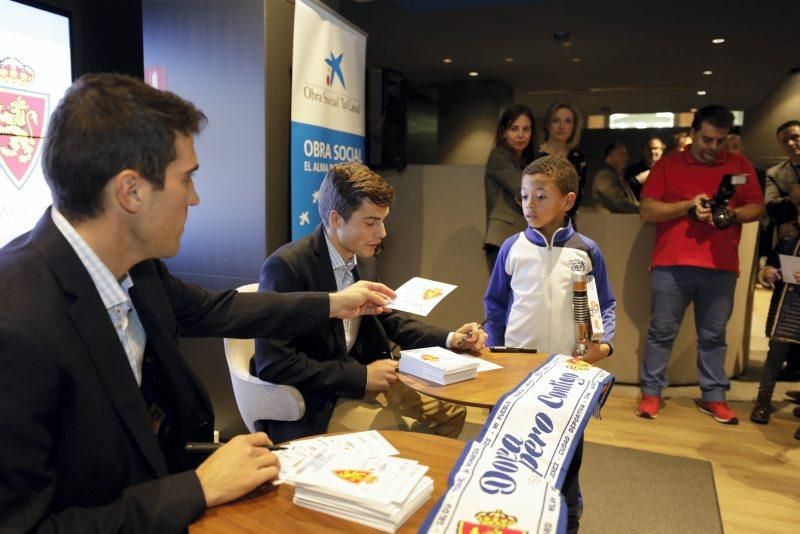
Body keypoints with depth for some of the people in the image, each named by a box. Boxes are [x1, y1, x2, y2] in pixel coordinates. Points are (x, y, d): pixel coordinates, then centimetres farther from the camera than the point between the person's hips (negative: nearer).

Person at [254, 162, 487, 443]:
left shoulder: (364, 261, 1)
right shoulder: (286, 266, -21)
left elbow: (386, 319, 17)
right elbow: (273, 364, -24)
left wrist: (449, 339, 2)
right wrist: (361, 375, -21)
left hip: (363, 379, 8)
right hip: (314, 403, -7)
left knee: (451, 412, 7)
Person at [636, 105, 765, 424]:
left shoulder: (740, 166, 12)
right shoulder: (668, 164, 5)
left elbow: (757, 208, 11)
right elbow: (646, 211, -2)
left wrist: (733, 213, -10)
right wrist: (687, 206, -14)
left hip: (721, 267, 2)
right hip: (672, 264, -2)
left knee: (713, 335, 9)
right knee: (662, 331, 3)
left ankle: (713, 397, 20)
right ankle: (651, 392, 13)